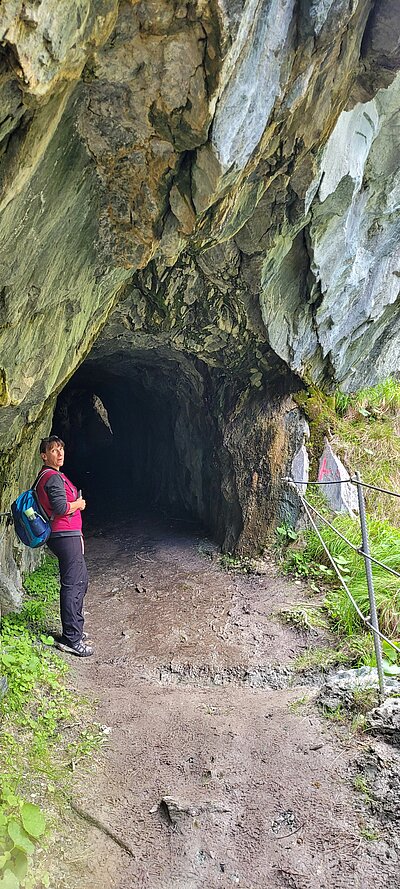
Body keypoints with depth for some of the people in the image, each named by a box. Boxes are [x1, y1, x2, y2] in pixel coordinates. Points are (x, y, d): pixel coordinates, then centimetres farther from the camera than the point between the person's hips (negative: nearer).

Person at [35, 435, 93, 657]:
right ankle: (71, 639, -1)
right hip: (66, 536, -11)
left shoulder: (45, 476, 17)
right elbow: (61, 507, -26)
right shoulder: (54, 477, -17)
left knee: (81, 579, 20)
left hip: (65, 535, 11)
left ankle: (76, 628, 30)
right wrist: (79, 504, -8)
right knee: (72, 585, -7)